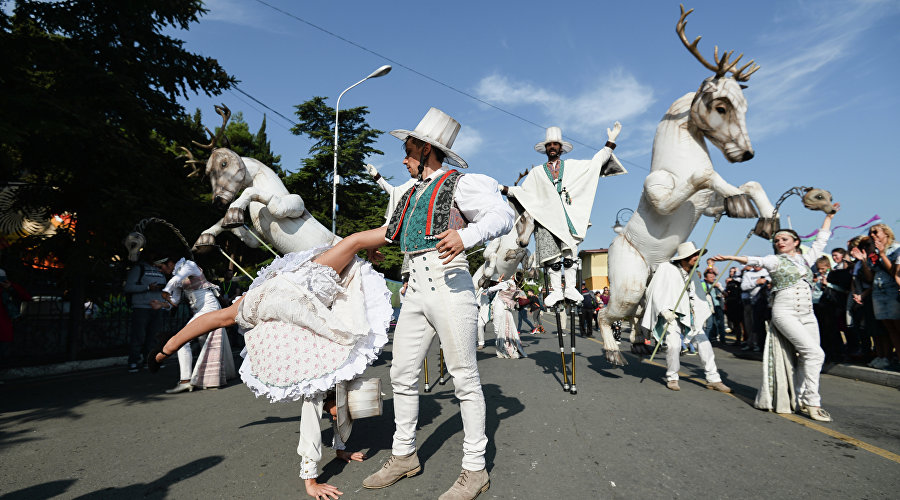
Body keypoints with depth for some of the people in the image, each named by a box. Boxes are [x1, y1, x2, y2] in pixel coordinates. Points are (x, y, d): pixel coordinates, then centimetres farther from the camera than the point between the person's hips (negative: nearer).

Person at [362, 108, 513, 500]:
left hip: (450, 288, -8)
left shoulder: (458, 184, -2)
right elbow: (390, 233, 34)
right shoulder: (411, 195, 21)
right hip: (415, 293, 8)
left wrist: (466, 235, -31)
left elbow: (503, 215, -14)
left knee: (464, 379, -1)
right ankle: (404, 456, 27)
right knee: (402, 374, 10)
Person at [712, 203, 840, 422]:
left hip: (807, 314, 6)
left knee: (807, 358, 2)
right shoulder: (774, 260, 1)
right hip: (785, 312, -6)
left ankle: (802, 400, 14)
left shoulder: (805, 259, 17)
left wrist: (829, 216, 33)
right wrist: (731, 257, -32)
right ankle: (811, 402, -9)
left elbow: (822, 239, 28)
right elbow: (754, 260, -15)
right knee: (814, 353, -16)